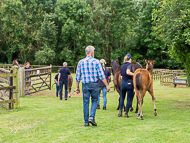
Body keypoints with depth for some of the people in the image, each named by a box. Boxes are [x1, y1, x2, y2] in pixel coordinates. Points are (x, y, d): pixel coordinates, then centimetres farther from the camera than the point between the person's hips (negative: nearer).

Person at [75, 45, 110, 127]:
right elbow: (101, 75, -8)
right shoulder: (96, 62, -5)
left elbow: (77, 76, 4)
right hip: (94, 84, -2)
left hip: (85, 85, 2)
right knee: (94, 101, 15)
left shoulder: (81, 62, 2)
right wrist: (107, 85, -3)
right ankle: (92, 117, -2)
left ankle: (86, 122, 10)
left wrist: (77, 87, 12)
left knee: (86, 103, 7)